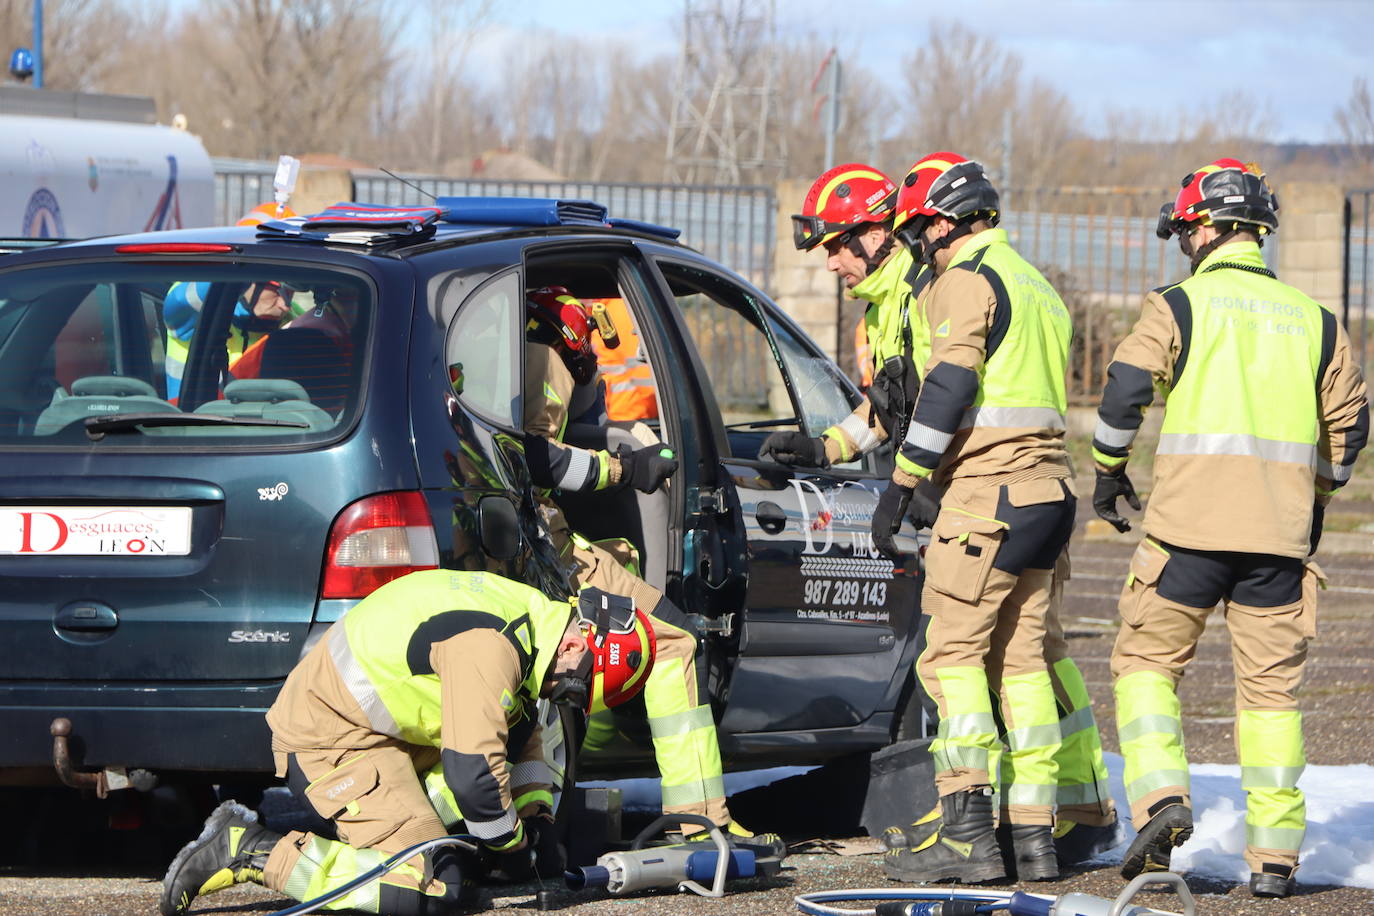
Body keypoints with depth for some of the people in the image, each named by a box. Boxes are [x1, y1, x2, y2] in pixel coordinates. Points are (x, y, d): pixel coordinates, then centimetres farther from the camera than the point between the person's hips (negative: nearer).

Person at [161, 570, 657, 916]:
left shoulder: (527, 616, 9)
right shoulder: (489, 647, -25)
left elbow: (518, 735, 24)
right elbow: (474, 773, -28)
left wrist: (538, 820, 14)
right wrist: (510, 846, -11)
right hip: (329, 740, -11)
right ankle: (250, 851, -14)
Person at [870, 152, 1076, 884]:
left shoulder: (965, 280, -7)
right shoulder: (1037, 288, 23)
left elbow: (948, 386, -16)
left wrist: (900, 486, -13)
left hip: (986, 490, -9)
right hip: (1046, 491, 9)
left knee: (953, 654, -8)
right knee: (1019, 659, 10)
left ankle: (967, 835, -15)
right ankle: (1033, 836, 8)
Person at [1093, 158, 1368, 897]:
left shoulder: (1180, 306, -1)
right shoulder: (1312, 320, 13)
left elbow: (1124, 391, -8)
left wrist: (1109, 472, 8)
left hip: (1191, 526, -3)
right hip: (1281, 532, 3)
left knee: (1146, 658, 10)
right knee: (1271, 686, 6)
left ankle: (1161, 795, -11)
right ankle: (1274, 855, 3)